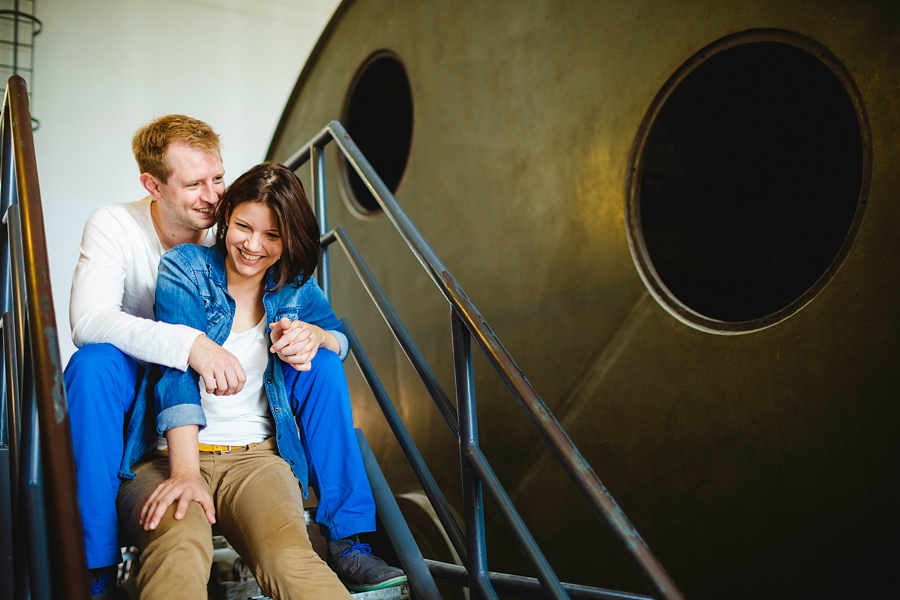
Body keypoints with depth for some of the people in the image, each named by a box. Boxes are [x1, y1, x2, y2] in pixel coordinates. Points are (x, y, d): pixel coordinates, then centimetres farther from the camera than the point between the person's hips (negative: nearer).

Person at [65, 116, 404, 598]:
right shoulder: (114, 226, -13)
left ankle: (343, 538, -15)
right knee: (94, 363, -33)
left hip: (225, 391, 2)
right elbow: (88, 320, -32)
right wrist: (190, 344, -46)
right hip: (142, 399, -2)